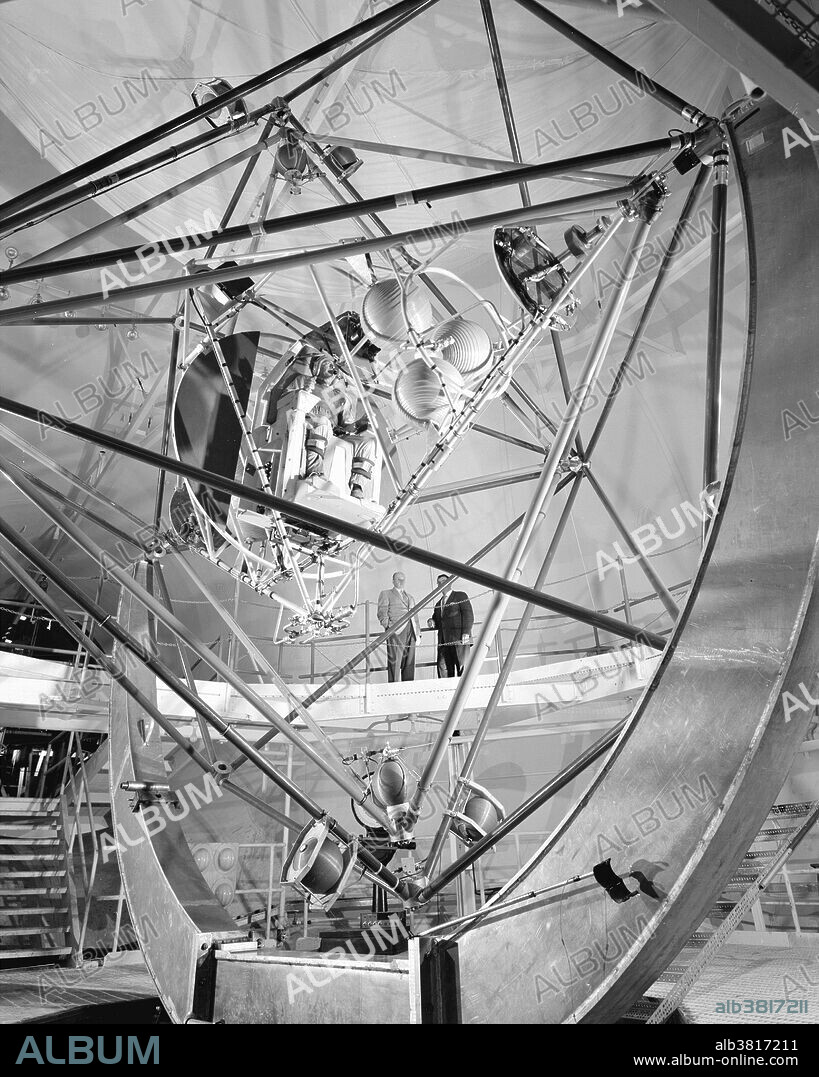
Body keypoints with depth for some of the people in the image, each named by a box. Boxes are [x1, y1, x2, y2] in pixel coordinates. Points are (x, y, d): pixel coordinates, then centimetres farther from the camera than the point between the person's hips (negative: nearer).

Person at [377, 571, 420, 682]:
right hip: (396, 631, -5)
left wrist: (418, 633, 16)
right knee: (394, 661, -11)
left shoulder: (410, 596, 30)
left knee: (409, 662, 1)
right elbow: (382, 612, 1)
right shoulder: (386, 594, 13)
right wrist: (388, 625, -15)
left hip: (411, 631, 5)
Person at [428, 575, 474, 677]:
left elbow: (469, 615, -1)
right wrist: (431, 622, 7)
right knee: (442, 667, -10)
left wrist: (466, 633, -13)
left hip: (459, 638, -5)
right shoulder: (438, 604, 28)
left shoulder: (461, 596, 10)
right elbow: (437, 623, 31)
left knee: (461, 666, -11)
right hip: (444, 641, 5)